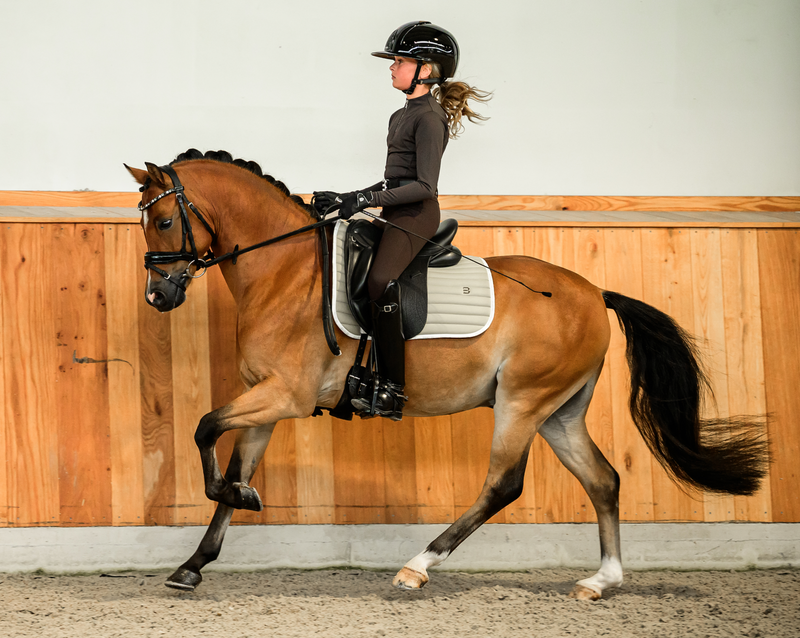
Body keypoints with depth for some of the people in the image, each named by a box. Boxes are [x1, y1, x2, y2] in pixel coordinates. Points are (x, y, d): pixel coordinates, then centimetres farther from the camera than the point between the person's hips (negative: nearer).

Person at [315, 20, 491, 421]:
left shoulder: (430, 118, -9)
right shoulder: (402, 116, 20)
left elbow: (424, 185, -17)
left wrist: (366, 200, -20)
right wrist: (348, 199, 17)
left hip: (416, 214, -11)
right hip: (394, 213, 11)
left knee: (380, 280, -30)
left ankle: (392, 391, -31)